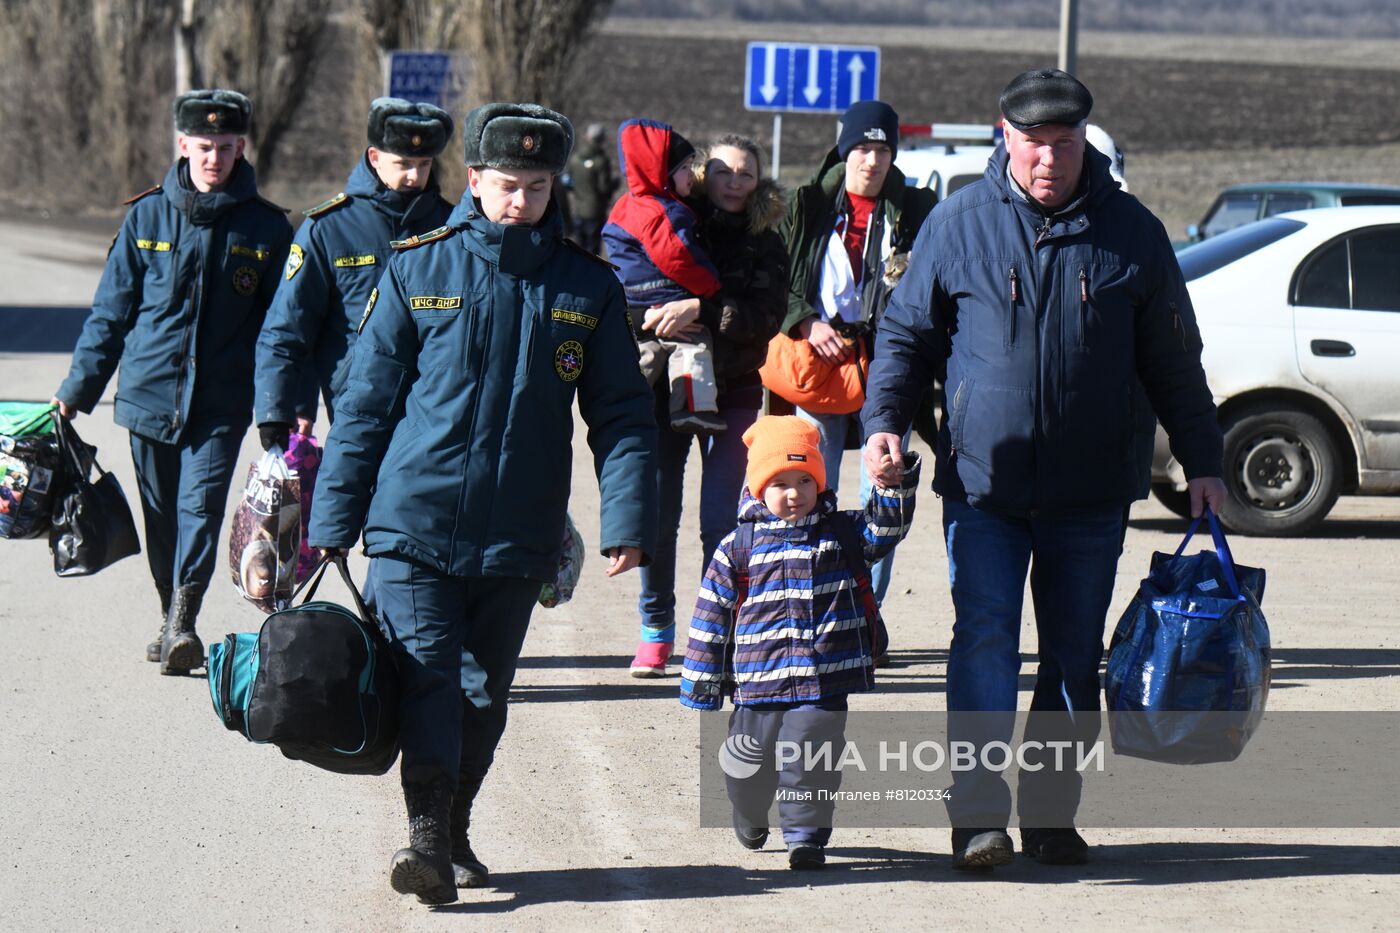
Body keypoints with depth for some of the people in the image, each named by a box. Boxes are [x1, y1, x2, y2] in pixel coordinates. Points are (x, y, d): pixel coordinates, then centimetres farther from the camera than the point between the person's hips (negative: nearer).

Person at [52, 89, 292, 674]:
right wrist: (78, 389, 9)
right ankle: (170, 621, 22)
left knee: (201, 505, -15)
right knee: (161, 515, 9)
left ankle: (183, 623, -20)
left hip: (221, 404, -2)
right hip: (150, 392, 2)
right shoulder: (147, 218, 4)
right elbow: (111, 311, 10)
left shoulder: (266, 228, 2)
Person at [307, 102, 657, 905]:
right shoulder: (419, 269, -1)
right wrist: (333, 520, 3)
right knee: (427, 676, -12)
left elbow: (622, 412, 6)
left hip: (518, 536, 2)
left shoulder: (587, 285, 3)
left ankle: (454, 833, 24)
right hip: (414, 523, -2)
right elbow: (367, 400, 3)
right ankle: (427, 834, -15)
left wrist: (629, 519, -5)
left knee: (484, 692, 10)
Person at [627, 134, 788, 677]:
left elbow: (766, 316, -12)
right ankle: (656, 630, 13)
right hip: (663, 386, 0)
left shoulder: (764, 245, 4)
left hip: (733, 393, 0)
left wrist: (700, 310, -24)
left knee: (721, 520, -4)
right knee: (658, 513, -1)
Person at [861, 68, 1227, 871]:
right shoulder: (960, 224, 1)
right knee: (985, 641, -11)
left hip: (1092, 493, 2)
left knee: (1076, 656, 7)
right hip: (981, 481, -2)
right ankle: (979, 814, -13)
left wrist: (1202, 461, 9)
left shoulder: (1131, 232, 4)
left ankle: (1051, 812, 17)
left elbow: (1173, 360, 11)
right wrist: (884, 420, -7)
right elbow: (907, 333, 8)